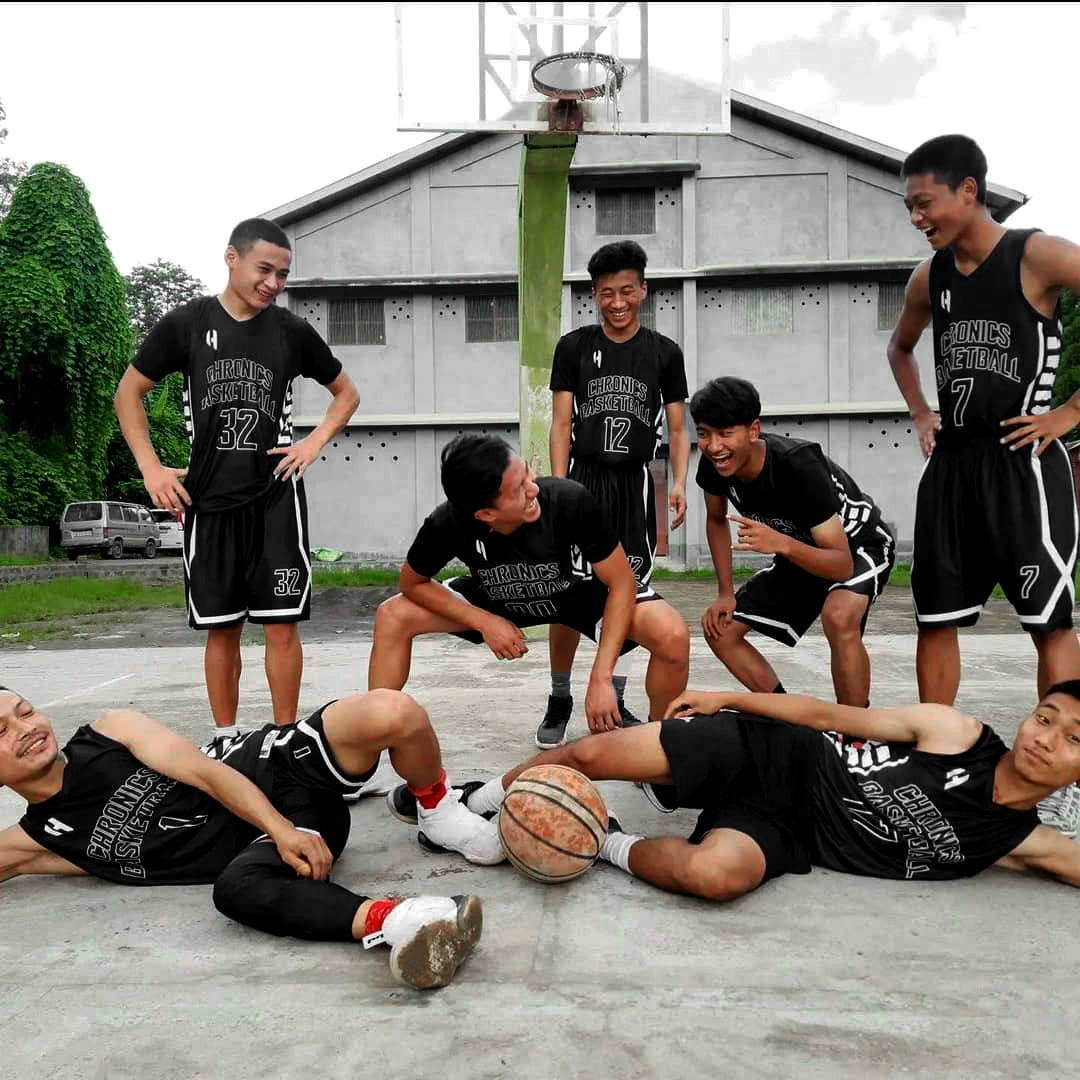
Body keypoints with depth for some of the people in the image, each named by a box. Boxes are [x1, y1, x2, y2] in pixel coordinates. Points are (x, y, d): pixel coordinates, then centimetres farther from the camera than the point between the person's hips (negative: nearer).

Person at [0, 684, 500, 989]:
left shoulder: (110, 729, 3)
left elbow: (208, 772, -6)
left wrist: (283, 829, -20)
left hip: (281, 759, 0)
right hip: (267, 838, 0)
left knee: (393, 713, -29)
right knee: (235, 888, -38)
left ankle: (436, 811, -4)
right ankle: (395, 920, -49)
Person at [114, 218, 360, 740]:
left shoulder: (291, 331, 3)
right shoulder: (187, 323, 2)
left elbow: (346, 393, 15)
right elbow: (128, 393, 10)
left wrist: (314, 442, -1)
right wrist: (151, 468, 0)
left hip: (276, 499, 0)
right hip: (208, 501, 1)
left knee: (282, 624, -3)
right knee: (221, 628, 7)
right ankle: (226, 741, 21)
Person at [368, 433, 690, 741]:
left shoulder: (571, 501, -37)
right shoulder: (447, 525, -31)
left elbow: (621, 583, -25)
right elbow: (412, 582, -10)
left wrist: (600, 679, -30)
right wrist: (484, 621, -22)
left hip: (585, 593, -2)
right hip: (498, 601, 2)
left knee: (672, 635, -27)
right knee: (392, 617, -11)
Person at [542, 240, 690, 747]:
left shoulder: (664, 353, 7)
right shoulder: (573, 347, 5)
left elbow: (677, 429, 8)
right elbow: (561, 424, 2)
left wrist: (679, 483, -8)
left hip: (635, 484, 1)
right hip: (584, 478, -1)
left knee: (626, 600, 5)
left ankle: (612, 701, 21)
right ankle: (559, 701, 13)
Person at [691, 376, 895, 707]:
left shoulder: (798, 465, -37)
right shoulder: (713, 465, -20)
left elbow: (843, 565, -36)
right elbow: (716, 520, 3)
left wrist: (781, 544, -53)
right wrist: (725, 592, -3)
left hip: (859, 545, -7)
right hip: (799, 552, 7)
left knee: (838, 616, -38)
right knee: (719, 627, -2)